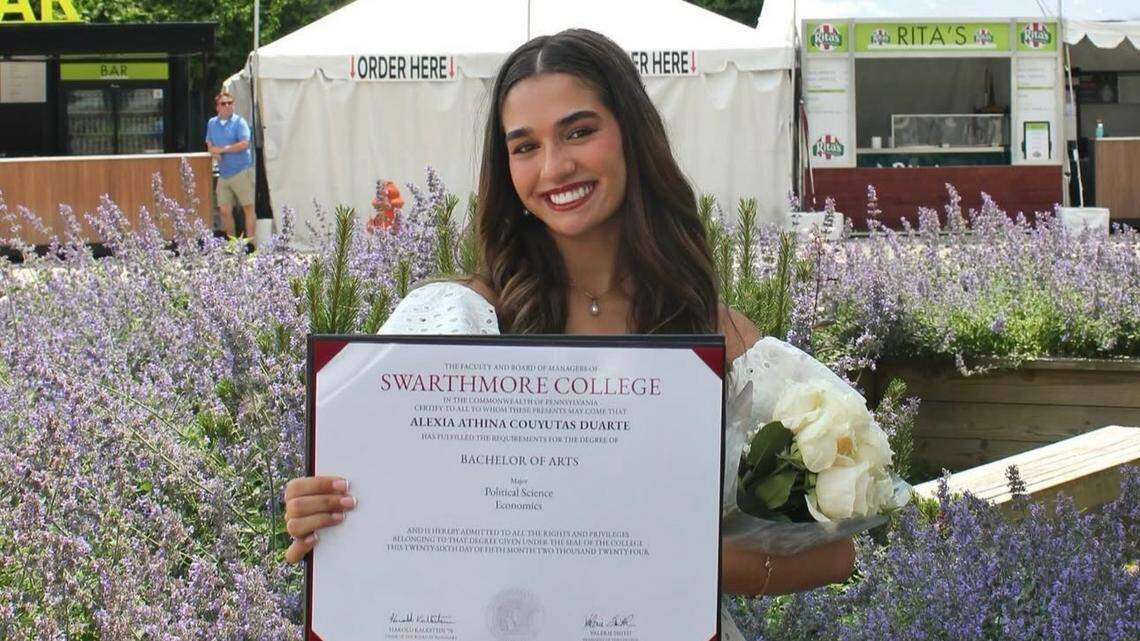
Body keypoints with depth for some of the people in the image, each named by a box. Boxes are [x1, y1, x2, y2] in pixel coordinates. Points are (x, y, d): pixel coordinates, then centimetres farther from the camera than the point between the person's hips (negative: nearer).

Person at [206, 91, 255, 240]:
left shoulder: (239, 122, -3)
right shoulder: (212, 123, 14)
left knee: (248, 207, -6)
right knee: (225, 210, 5)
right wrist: (215, 153, -3)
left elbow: (244, 144, -14)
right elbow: (209, 145, 20)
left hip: (241, 171, -5)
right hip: (223, 173, 6)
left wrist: (223, 149, -10)